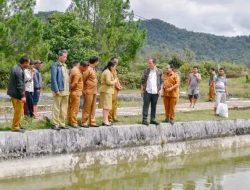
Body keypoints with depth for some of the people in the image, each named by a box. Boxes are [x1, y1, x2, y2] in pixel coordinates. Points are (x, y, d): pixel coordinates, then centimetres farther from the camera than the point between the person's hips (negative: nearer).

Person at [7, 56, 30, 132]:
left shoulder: (16, 67, 8)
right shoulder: (19, 71, -23)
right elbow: (19, 85, -23)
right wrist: (22, 96, -19)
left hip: (13, 92, 10)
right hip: (17, 94, -10)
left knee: (18, 110, 19)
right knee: (19, 111, 0)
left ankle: (17, 125, 28)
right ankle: (15, 127, 7)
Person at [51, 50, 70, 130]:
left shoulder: (64, 66, 17)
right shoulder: (55, 66, -8)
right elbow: (53, 79, -14)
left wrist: (68, 89, 13)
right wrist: (56, 90, -18)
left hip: (66, 91, 8)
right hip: (59, 91, -8)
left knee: (64, 109, 11)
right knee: (56, 108, -3)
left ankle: (62, 124, 18)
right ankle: (55, 124, 2)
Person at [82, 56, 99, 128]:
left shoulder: (93, 69, 13)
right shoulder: (88, 69, -14)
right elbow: (83, 79, -14)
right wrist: (84, 90, -10)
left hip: (94, 91, 9)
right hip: (89, 92, -9)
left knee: (93, 108, 11)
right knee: (87, 108, -3)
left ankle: (92, 122, 17)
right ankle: (84, 122, 3)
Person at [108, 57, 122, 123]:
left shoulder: (115, 70, 19)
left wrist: (119, 86, 9)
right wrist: (117, 86, -13)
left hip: (116, 89, 10)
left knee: (115, 103, 12)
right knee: (112, 103, -8)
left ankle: (114, 117, 17)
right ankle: (110, 118, -5)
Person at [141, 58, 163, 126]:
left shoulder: (159, 72, 4)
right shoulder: (146, 71, 3)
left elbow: (161, 82, 8)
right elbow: (143, 81, 6)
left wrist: (160, 89, -3)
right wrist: (142, 90, 0)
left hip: (155, 92, 1)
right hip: (147, 91, -1)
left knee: (154, 106, 9)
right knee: (146, 105, -4)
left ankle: (153, 119, 17)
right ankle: (144, 119, -2)